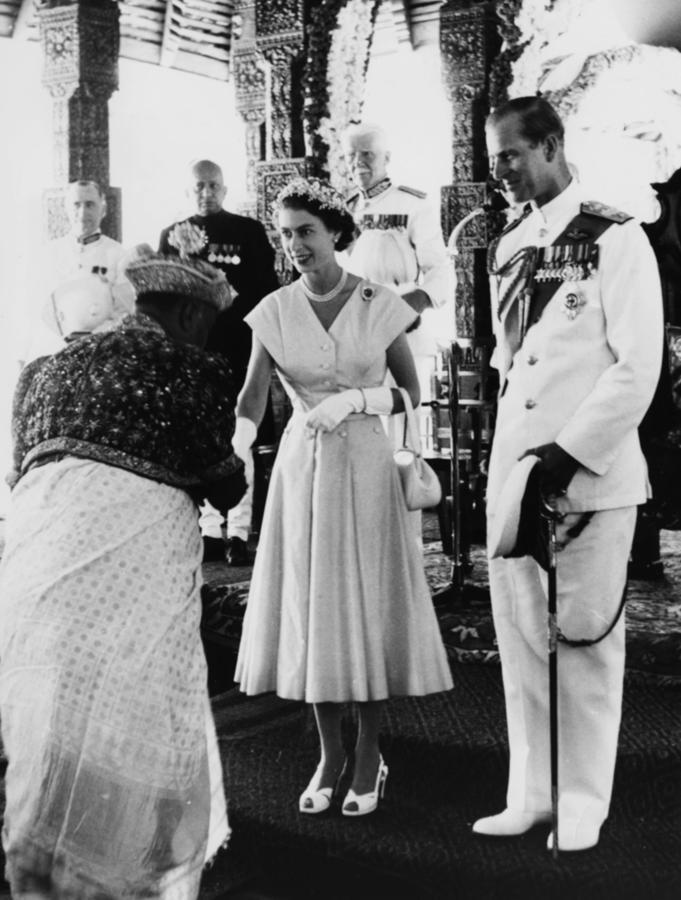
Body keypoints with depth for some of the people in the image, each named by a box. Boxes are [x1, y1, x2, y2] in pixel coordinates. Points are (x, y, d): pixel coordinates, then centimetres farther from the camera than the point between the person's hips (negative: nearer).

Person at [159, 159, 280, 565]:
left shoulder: (249, 231, 5)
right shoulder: (173, 235, 10)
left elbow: (267, 289, 3)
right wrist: (183, 256, -12)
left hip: (239, 348, -2)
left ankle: (239, 533, 4)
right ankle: (210, 530, 14)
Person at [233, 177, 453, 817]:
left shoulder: (378, 306, -3)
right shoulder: (274, 313, 0)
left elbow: (411, 393, 1)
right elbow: (251, 398, -8)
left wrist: (352, 400, -16)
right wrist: (231, 455, -26)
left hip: (365, 464, -1)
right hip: (301, 466, 2)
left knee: (368, 605, 1)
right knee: (310, 604, 4)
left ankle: (368, 755, 16)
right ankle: (329, 753, 19)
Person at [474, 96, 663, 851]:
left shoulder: (614, 240, -5)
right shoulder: (506, 249, 14)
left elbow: (638, 366, -10)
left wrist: (569, 452, -15)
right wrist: (510, 456, 10)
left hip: (591, 475, -6)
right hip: (511, 474, 6)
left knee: (584, 639, 2)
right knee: (521, 639, 9)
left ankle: (582, 803, 14)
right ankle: (531, 792, 20)